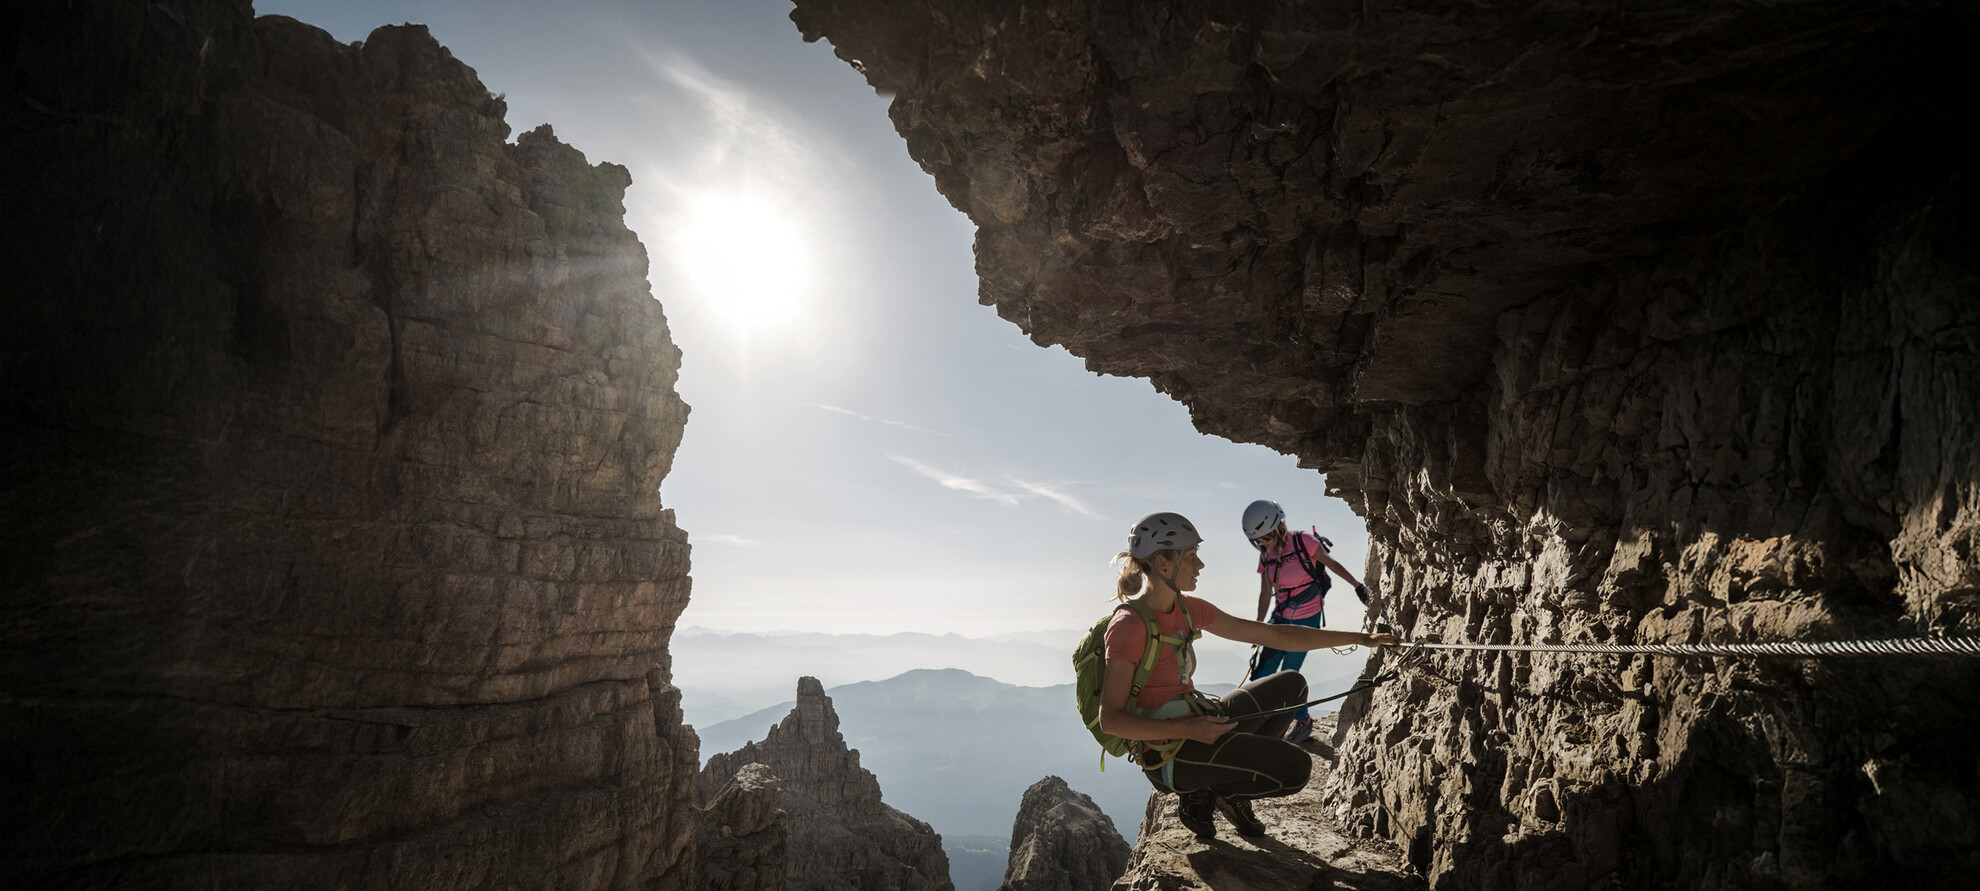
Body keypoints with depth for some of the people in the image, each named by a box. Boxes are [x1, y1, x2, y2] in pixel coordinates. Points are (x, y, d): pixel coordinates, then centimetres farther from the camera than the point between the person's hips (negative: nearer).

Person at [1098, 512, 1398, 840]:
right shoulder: (1129, 626, -20)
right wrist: (1190, 730, -25)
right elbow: (1110, 718, -21)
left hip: (1197, 727, 9)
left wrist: (1359, 638, 8)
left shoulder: (1187, 609, 5)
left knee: (1290, 685, 17)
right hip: (1170, 754, -9)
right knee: (1295, 767, -18)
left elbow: (1274, 635, 8)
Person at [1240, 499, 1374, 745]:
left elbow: (1332, 564, -2)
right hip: (1281, 618, 5)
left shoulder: (1304, 542, -16)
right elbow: (1265, 594, 10)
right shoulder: (1265, 556, 2)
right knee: (1262, 675, -1)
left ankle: (1303, 721, 23)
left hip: (1307, 620, -5)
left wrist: (1359, 587, -1)